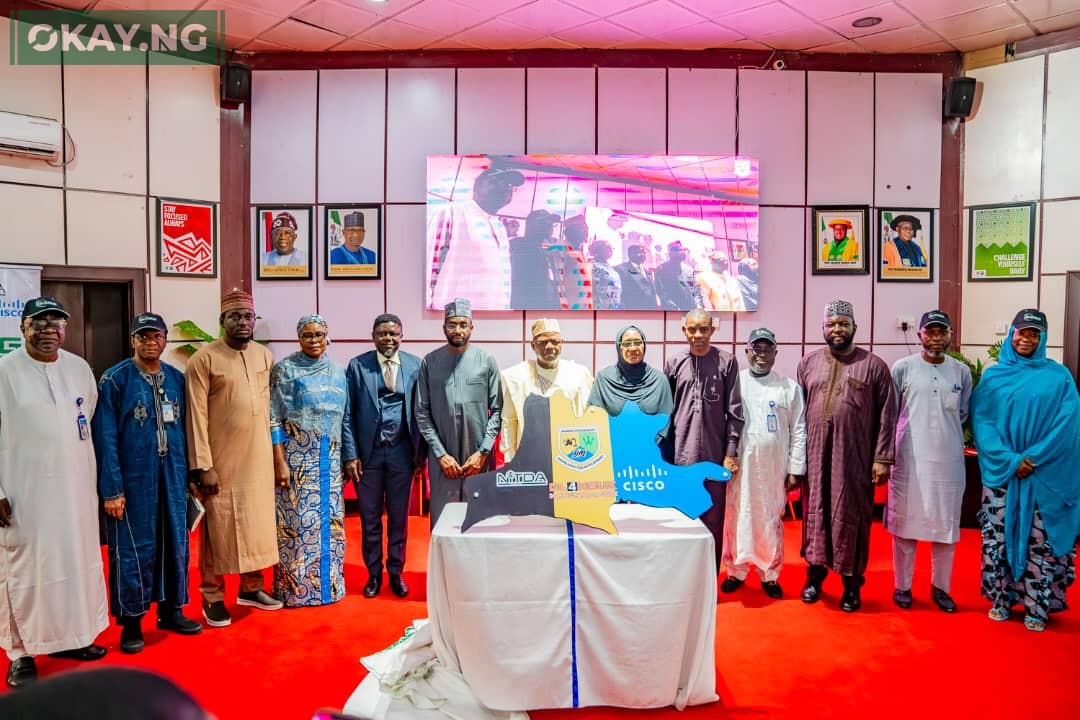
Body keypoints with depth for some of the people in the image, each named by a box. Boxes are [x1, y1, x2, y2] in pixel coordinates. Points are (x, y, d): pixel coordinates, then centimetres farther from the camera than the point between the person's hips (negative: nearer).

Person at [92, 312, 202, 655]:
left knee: (174, 543, 12)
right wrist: (111, 489, -12)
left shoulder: (177, 378, 6)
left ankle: (171, 610, 27)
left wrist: (190, 472, 5)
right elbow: (105, 437, -9)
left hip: (172, 476, 4)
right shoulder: (114, 380, -6)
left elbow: (185, 428, 9)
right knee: (133, 548, 5)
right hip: (132, 478, -4)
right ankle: (131, 621, 18)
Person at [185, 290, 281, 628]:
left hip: (258, 458, 5)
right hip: (221, 459, -5)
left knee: (257, 521, 12)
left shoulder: (265, 356, 7)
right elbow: (196, 415, -10)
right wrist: (203, 466, -14)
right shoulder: (204, 358, -9)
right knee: (218, 527, 4)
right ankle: (212, 597, 18)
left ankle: (251, 587, 27)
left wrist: (275, 452, 10)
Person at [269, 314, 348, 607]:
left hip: (330, 459, 5)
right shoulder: (285, 369, -4)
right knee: (298, 520, 0)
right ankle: (296, 588, 14)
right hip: (297, 456, -4)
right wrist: (279, 462, -13)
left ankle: (328, 583, 23)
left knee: (330, 521, 9)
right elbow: (274, 419, -7)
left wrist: (346, 457, 10)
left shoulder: (337, 370, 9)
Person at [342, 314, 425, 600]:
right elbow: (348, 413, -2)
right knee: (370, 518, 10)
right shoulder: (357, 366, -2)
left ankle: (396, 573, 26)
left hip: (401, 451, 1)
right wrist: (350, 455, -7)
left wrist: (421, 452, 1)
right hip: (368, 451, 0)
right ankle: (374, 574, 25)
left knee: (399, 517, 11)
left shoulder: (415, 365, 0)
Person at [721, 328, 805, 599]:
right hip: (737, 465, 0)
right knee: (736, 518, 5)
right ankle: (735, 570, 21)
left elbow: (798, 431, 4)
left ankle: (769, 574, 22)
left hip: (773, 468, 1)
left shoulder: (789, 387, 5)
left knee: (770, 521, 7)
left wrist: (795, 469, 0)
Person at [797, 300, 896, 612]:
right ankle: (815, 571, 25)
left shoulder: (874, 365, -1)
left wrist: (882, 457, -8)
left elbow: (887, 415, -2)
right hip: (816, 454, 2)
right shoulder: (808, 363, 7)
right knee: (815, 509, 10)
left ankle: (852, 581, 19)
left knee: (851, 515, 4)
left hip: (855, 456, -2)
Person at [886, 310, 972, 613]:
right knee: (905, 523, 7)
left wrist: (945, 437, 7)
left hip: (948, 462, 2)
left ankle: (940, 587, 27)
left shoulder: (962, 372, 2)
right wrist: (886, 454, 0)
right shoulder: (902, 368, -5)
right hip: (909, 460, -2)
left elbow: (963, 414, 14)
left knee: (946, 526, 11)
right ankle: (902, 586, 21)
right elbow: (889, 414, 0)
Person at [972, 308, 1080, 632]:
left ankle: (1037, 607, 14)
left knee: (1040, 540, 3)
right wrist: (1009, 460, -13)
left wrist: (1033, 459, -14)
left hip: (1046, 475, -1)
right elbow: (981, 422, -2)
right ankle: (1000, 599, 18)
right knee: (998, 536, 5)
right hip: (1000, 471, 1)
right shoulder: (993, 376, 4)